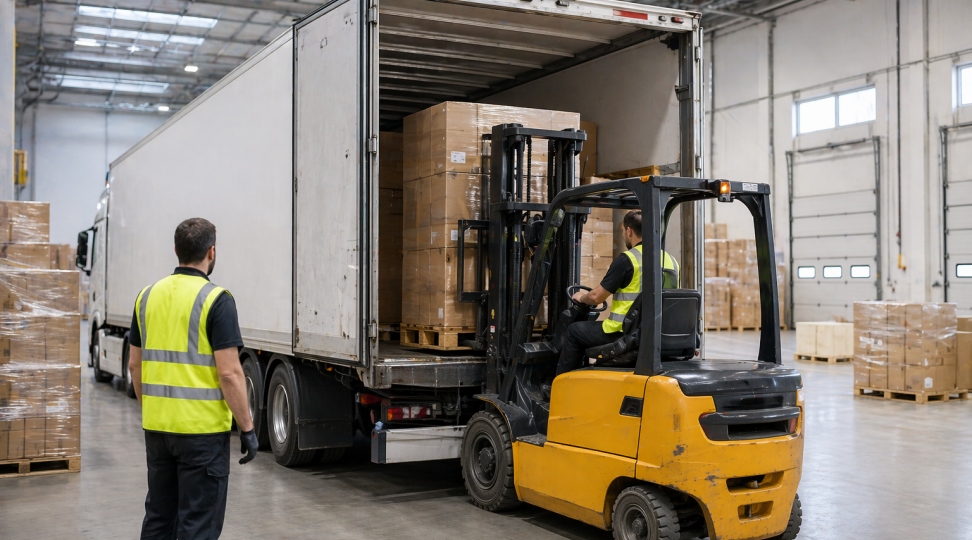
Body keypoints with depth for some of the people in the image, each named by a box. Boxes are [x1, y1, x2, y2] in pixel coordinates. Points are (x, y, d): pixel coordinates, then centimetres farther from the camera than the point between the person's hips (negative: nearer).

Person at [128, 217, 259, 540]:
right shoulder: (216, 299, -14)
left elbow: (135, 364, 12)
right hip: (202, 429, -6)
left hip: (157, 426, 7)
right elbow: (229, 373, -18)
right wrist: (247, 428, -10)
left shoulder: (148, 296, 6)